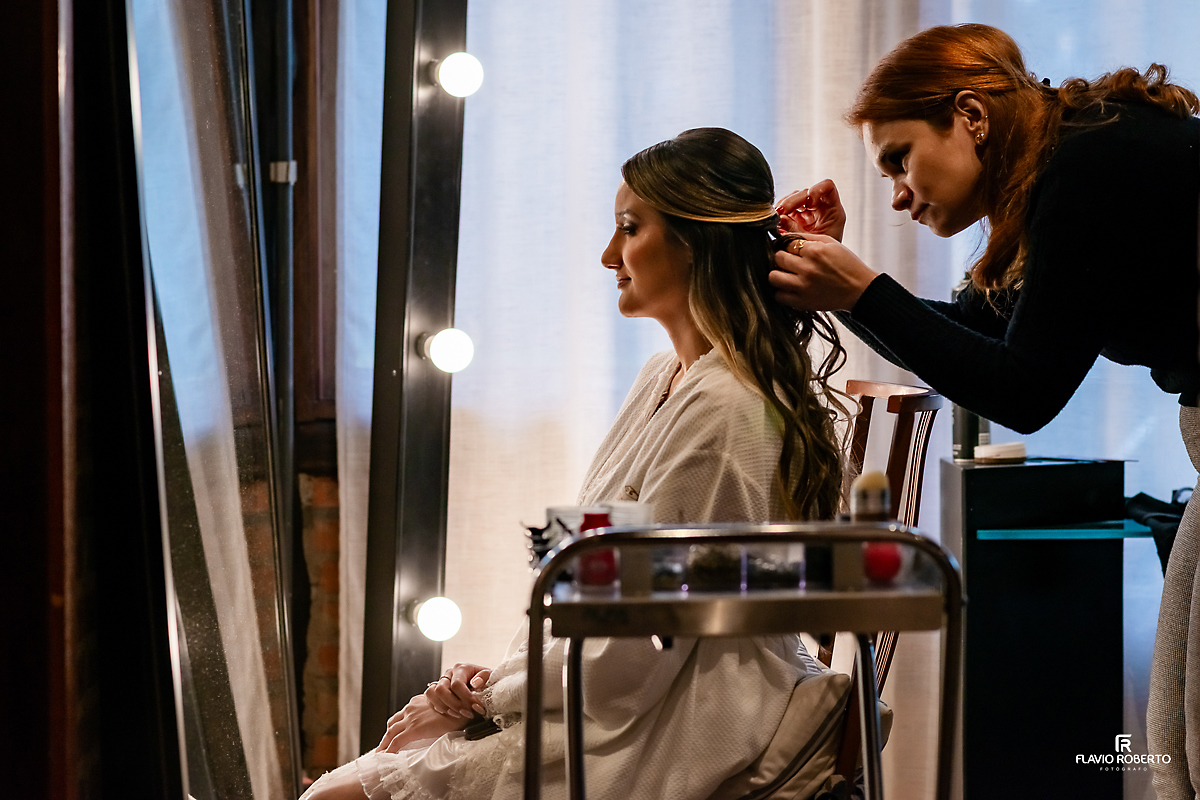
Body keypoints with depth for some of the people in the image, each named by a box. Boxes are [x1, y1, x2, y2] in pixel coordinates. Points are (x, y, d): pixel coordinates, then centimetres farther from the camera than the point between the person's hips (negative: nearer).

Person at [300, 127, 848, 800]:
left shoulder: (722, 410, -20)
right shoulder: (664, 378, 12)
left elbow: (636, 649, -20)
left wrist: (483, 700, -9)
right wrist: (502, 676, 0)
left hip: (669, 739, -9)